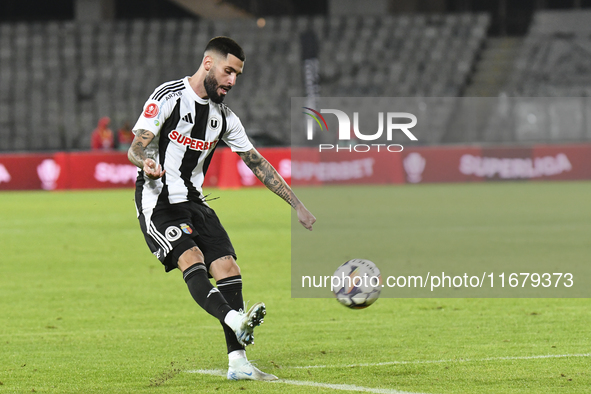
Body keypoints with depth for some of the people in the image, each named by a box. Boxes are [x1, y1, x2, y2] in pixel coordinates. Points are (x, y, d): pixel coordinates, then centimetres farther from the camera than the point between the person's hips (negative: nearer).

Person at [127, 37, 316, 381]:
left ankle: (238, 363, -6)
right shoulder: (168, 97, -9)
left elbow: (257, 162, 16)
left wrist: (297, 206, 13)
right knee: (192, 258, -28)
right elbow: (136, 147, -13)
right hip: (158, 201, -6)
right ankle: (235, 321, -50)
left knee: (228, 268, -7)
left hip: (194, 202, 7)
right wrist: (147, 164, -38)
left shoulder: (224, 116, 10)